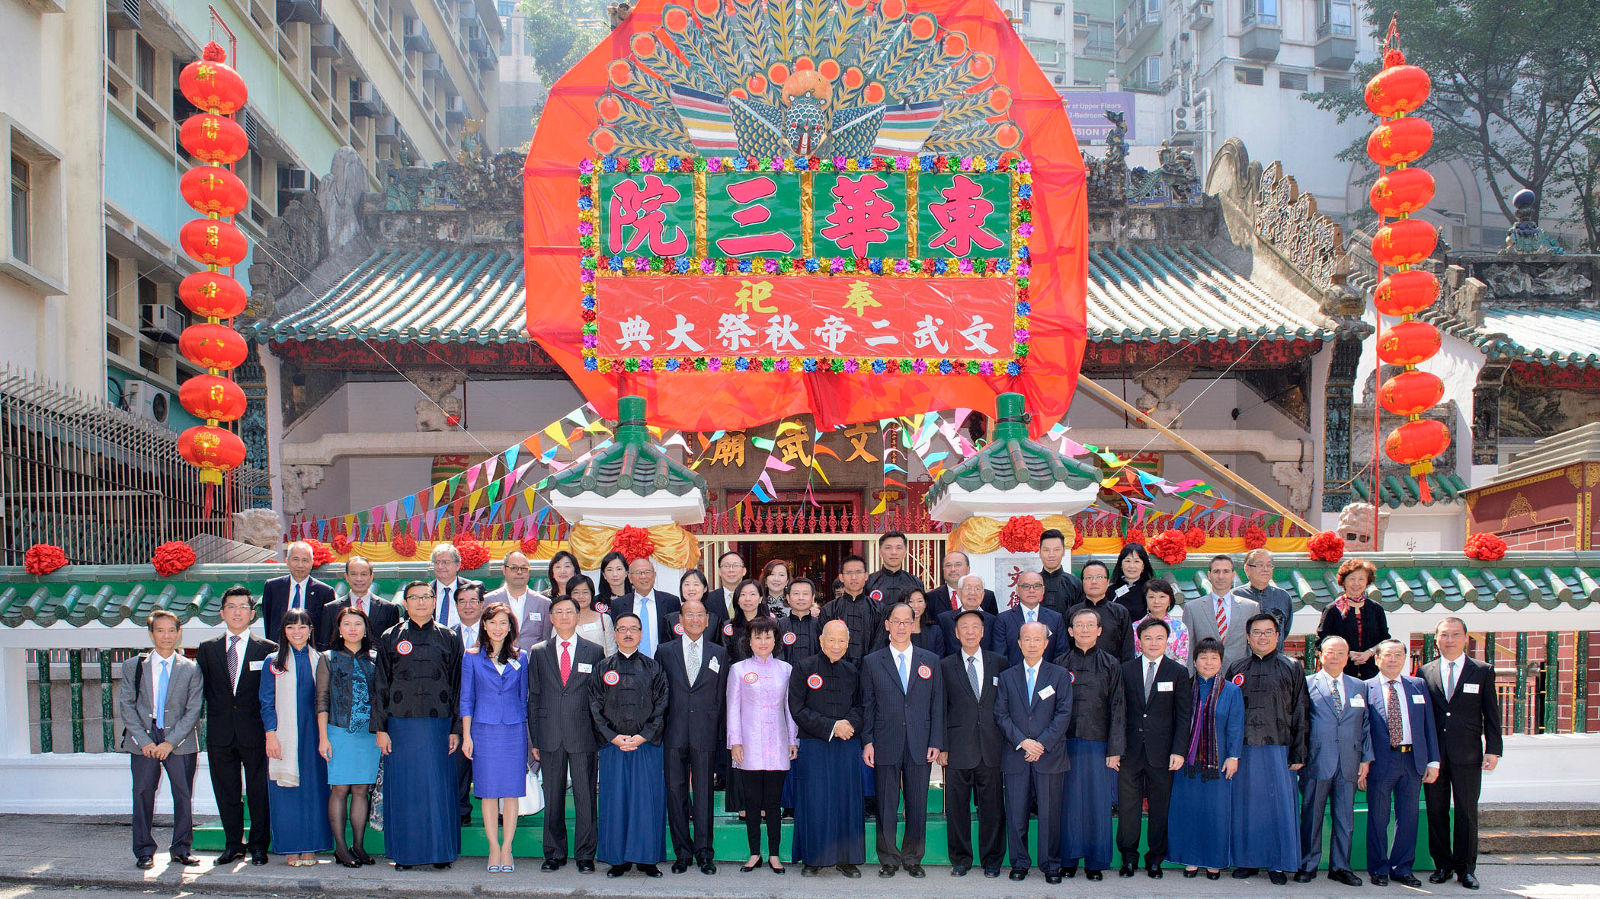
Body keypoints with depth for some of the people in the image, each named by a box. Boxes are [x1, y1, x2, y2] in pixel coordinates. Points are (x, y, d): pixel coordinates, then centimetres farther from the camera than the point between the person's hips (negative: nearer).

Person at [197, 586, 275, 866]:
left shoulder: (268, 649, 3)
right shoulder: (207, 649, 10)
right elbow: (201, 688, 10)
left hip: (255, 733, -2)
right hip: (220, 734, 2)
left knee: (259, 792, 2)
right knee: (226, 792, 8)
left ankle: (258, 845, 13)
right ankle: (233, 845, 19)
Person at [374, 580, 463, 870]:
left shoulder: (448, 638, 7)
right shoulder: (390, 638, 7)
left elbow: (457, 685, 6)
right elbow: (380, 685, 5)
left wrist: (456, 728, 0)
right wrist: (380, 728, -1)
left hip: (438, 723, 0)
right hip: (401, 723, 0)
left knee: (439, 787, 2)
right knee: (403, 788, 2)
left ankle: (440, 851, 12)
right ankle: (405, 853, 12)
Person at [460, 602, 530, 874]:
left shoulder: (520, 658, 8)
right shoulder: (472, 657, 5)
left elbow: (524, 697, 11)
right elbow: (466, 699, 6)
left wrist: (529, 735, 7)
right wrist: (466, 735, 0)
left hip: (514, 731, 1)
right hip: (484, 730, -1)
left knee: (512, 792, 1)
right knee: (488, 792, 1)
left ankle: (507, 849, 8)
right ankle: (494, 849, 9)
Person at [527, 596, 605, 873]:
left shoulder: (594, 651, 6)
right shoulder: (538, 652, 10)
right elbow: (533, 698, 9)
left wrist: (599, 733, -1)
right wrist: (534, 738, 3)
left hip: (583, 735, -1)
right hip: (550, 736, 1)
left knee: (585, 796, 1)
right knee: (553, 796, 7)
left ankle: (585, 854, 9)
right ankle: (554, 853, 17)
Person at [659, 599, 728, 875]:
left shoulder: (719, 653, 9)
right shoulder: (665, 651, 8)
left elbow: (721, 695, 8)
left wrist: (718, 730, 1)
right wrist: (660, 727, 1)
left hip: (705, 733, 0)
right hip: (675, 734, 0)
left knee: (704, 792, 3)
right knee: (675, 791, 3)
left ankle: (704, 852, 10)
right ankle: (682, 852, 11)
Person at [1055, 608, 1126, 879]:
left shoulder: (1110, 664, 5)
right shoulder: (1060, 663, 6)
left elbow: (1117, 708, 3)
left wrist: (1115, 749, -4)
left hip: (1098, 743, 0)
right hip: (1066, 742, 0)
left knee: (1099, 803, 2)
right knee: (1069, 801, 3)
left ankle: (1096, 862, 13)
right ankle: (1069, 859, 15)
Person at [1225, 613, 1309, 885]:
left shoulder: (1292, 668, 6)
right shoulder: (1237, 669, 10)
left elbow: (1300, 713, 3)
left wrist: (1298, 752, -4)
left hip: (1278, 748, -1)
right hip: (1245, 749, 2)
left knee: (1280, 805, 0)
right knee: (1246, 805, 5)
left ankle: (1278, 863, 10)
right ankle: (1248, 860, 15)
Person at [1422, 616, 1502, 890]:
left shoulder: (1483, 671, 4)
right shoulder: (1426, 672, 7)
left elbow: (1491, 713, 4)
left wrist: (1493, 749, -3)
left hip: (1467, 755, -1)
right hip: (1434, 754, 1)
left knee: (1466, 811, 3)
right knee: (1436, 811, 5)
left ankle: (1466, 868, 12)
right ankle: (1442, 865, 16)